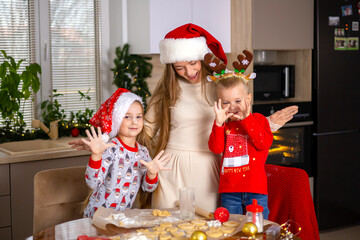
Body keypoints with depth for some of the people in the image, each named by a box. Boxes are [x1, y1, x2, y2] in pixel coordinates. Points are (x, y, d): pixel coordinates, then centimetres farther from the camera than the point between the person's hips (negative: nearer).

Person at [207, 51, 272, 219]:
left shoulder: (258, 120, 4)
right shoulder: (223, 124, 9)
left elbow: (264, 143, -14)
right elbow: (216, 148, -7)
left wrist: (246, 119, -17)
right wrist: (219, 123, -18)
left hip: (256, 188, -2)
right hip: (229, 190, 2)